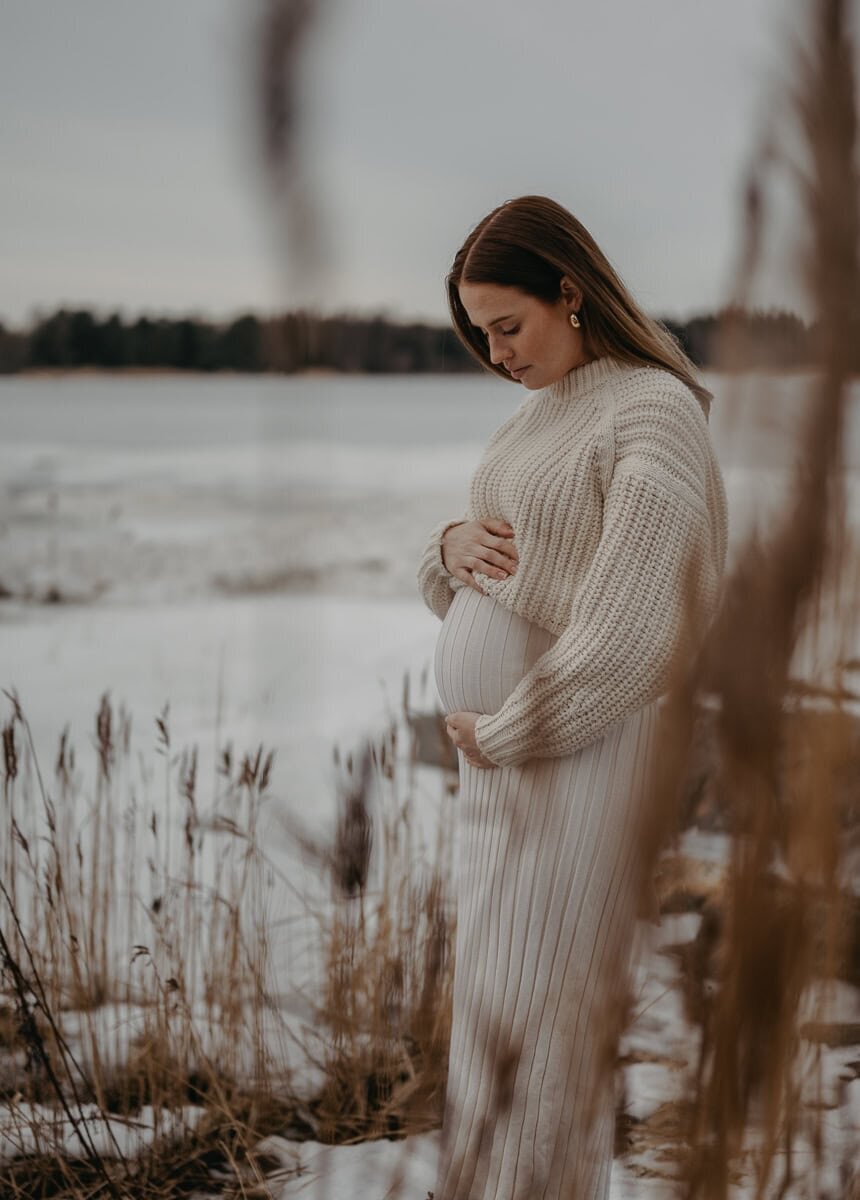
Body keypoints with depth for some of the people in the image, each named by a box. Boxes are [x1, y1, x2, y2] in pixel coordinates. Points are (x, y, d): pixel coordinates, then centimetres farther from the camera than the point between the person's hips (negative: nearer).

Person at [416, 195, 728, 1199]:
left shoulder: (652, 411, -15)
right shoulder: (540, 406, 13)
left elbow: (627, 637, -22)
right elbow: (476, 585, 21)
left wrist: (497, 735, -13)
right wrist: (451, 544, -3)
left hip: (571, 754, -8)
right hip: (495, 748, 8)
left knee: (532, 1005, 0)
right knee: (494, 987, 14)